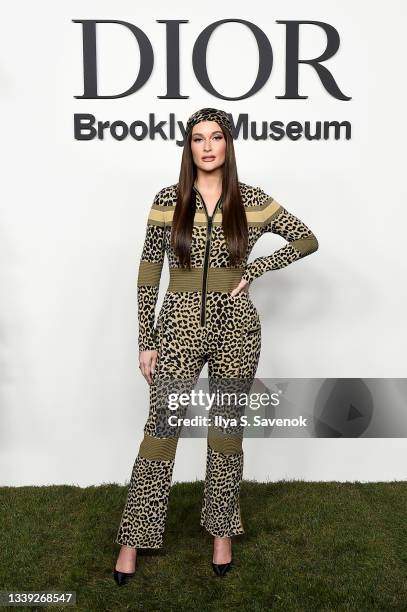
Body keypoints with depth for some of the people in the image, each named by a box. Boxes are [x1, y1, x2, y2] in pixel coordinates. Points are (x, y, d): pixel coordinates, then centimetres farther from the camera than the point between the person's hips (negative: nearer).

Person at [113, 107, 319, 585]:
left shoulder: (252, 200, 1)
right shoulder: (168, 200, 0)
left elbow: (307, 240, 8)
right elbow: (148, 272, 1)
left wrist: (253, 270, -3)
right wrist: (146, 340, 0)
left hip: (235, 325, 1)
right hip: (180, 324, 0)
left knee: (226, 429, 11)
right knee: (160, 430, 3)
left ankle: (222, 531, 29)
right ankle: (133, 539, 18)